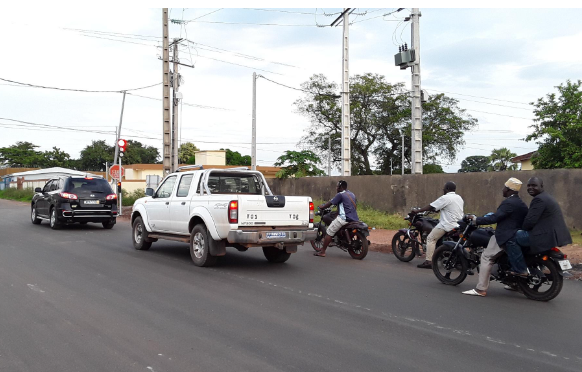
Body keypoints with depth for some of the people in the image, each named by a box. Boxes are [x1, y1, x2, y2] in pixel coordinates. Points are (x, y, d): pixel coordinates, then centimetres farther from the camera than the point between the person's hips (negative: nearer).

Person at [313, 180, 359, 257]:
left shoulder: (340, 195, -6)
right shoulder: (352, 194, 20)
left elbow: (330, 203, -7)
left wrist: (322, 207, 11)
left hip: (344, 218, -9)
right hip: (354, 219, 9)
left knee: (329, 232, -2)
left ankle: (322, 252, -4)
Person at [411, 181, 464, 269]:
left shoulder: (445, 198, -10)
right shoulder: (459, 198, 14)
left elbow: (431, 207, -11)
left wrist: (417, 211, -3)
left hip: (447, 225, -8)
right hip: (459, 225, 8)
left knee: (431, 239, -4)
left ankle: (428, 261, -13)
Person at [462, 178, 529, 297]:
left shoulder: (508, 203, -16)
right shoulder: (520, 203, 13)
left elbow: (494, 218, -21)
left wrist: (476, 219, -14)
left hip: (505, 237, -10)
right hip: (516, 235, 10)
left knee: (486, 257, -10)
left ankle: (481, 289, -15)